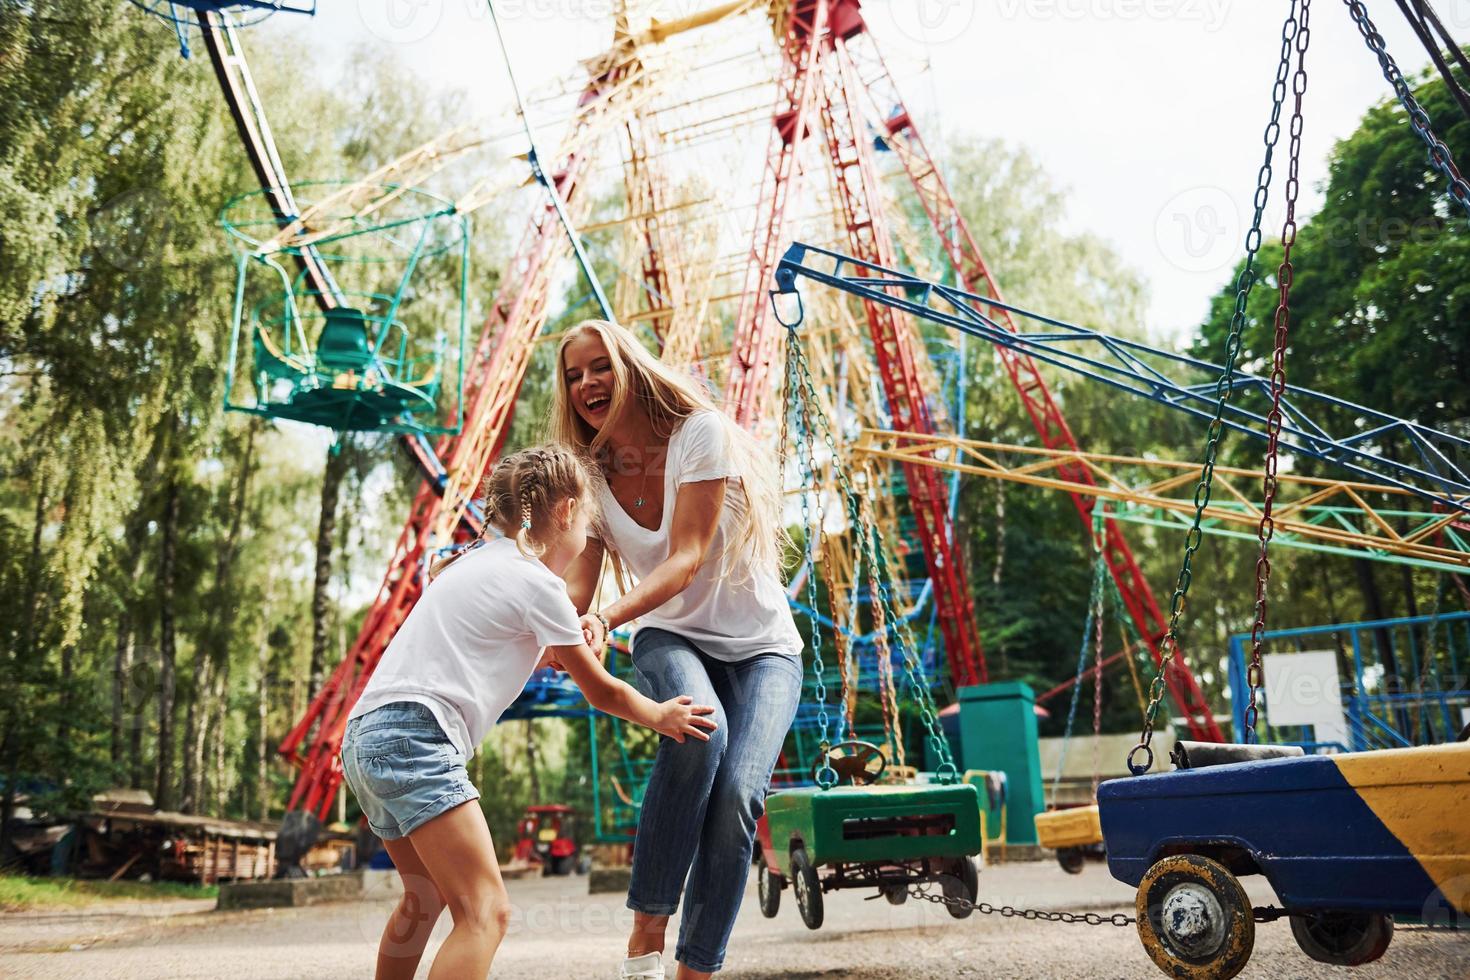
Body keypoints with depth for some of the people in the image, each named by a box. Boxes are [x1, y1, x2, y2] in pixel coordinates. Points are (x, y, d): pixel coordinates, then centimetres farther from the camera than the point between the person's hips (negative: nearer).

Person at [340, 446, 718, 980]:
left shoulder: (479, 561, 20)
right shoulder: (539, 582, -5)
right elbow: (603, 692, 5)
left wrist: (567, 648, 40)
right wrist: (661, 716, 20)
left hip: (366, 734, 10)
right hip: (414, 736, -10)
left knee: (426, 895, 27)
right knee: (486, 913, -13)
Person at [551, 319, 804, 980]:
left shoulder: (700, 432, -13)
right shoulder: (590, 477, -1)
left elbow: (687, 558, -23)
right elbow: (576, 585, -11)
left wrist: (608, 617, -39)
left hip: (761, 648, -1)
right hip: (670, 640, 2)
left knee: (737, 792, -25)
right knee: (699, 729, -33)